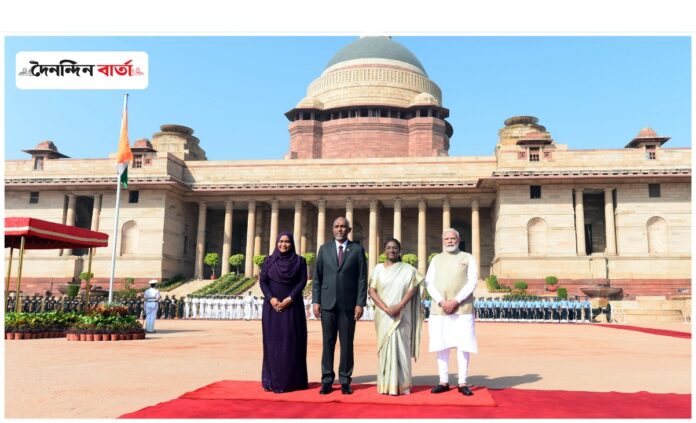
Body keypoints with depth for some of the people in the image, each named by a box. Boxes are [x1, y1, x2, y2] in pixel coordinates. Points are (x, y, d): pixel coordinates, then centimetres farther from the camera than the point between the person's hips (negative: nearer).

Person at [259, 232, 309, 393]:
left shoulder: (299, 260, 4)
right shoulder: (269, 261, 8)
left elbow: (302, 281, -4)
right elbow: (262, 281, 0)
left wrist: (290, 298, -17)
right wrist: (271, 298, -15)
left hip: (292, 306, -1)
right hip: (272, 306, 1)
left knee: (291, 341, 0)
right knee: (272, 341, 3)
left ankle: (291, 380, 6)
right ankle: (271, 380, 8)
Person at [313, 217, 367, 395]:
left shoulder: (357, 250, 4)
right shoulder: (324, 249, 9)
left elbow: (362, 279, 0)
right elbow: (317, 277, 8)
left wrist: (360, 303, -6)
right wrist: (316, 301, 1)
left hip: (348, 304, -1)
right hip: (328, 303, 1)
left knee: (347, 344, 4)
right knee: (327, 343, 5)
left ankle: (345, 381, 12)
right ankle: (327, 380, 13)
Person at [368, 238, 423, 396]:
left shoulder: (408, 269, 6)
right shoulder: (378, 268, 8)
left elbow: (412, 289, -2)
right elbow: (371, 290, 0)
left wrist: (399, 306, -16)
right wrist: (385, 308, -12)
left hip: (402, 316, 0)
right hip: (384, 315, 1)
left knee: (401, 347, 0)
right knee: (386, 346, 1)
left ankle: (402, 384, 7)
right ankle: (386, 385, 7)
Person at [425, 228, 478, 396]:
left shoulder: (468, 258, 8)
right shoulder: (436, 259, 14)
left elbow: (472, 283, -2)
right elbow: (429, 283, 6)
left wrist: (455, 301, -13)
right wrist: (441, 302, -10)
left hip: (462, 309, -2)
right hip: (439, 309, 2)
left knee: (463, 345, -2)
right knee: (441, 345, 3)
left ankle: (463, 382, 5)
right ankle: (444, 382, 11)